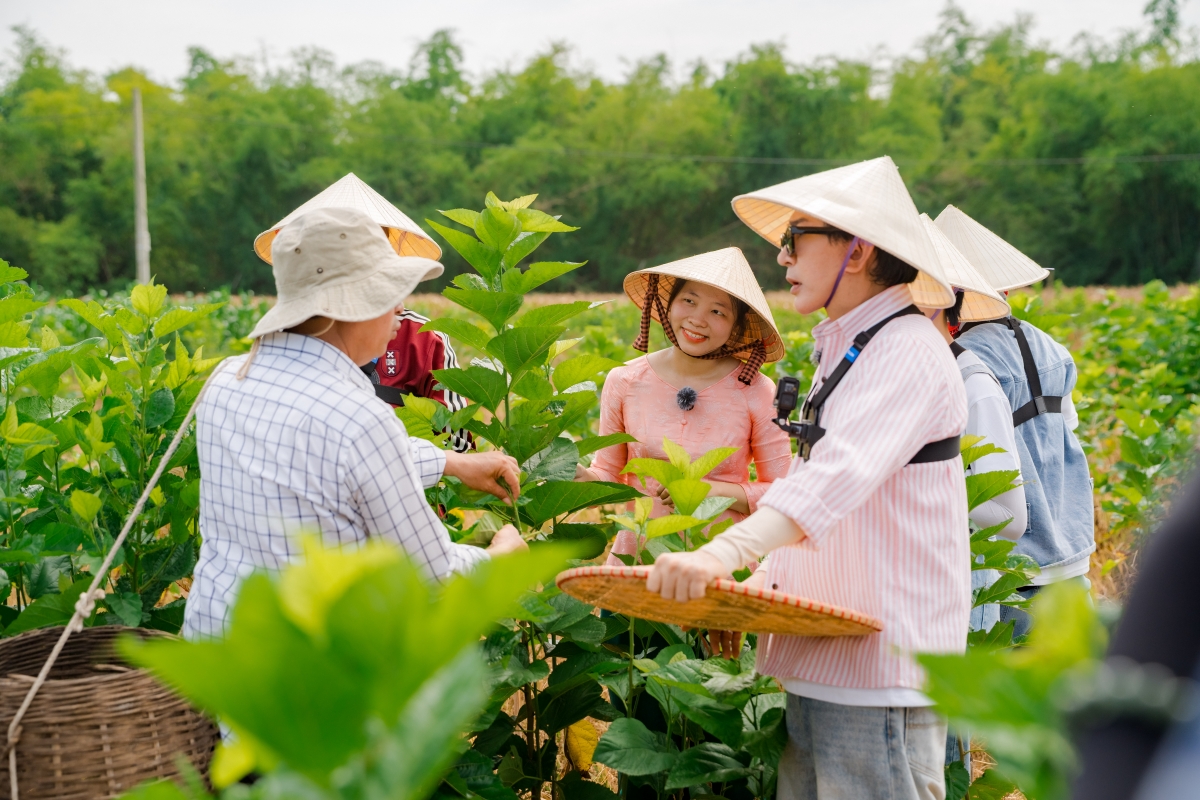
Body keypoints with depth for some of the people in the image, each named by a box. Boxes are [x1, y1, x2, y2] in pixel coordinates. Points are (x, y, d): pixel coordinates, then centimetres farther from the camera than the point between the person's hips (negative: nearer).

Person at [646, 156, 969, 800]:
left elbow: (839, 473, -28)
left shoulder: (908, 350, -12)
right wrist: (758, 586, 11)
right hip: (818, 663, 9)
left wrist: (726, 552, -40)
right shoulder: (841, 354, 19)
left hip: (881, 670, -9)